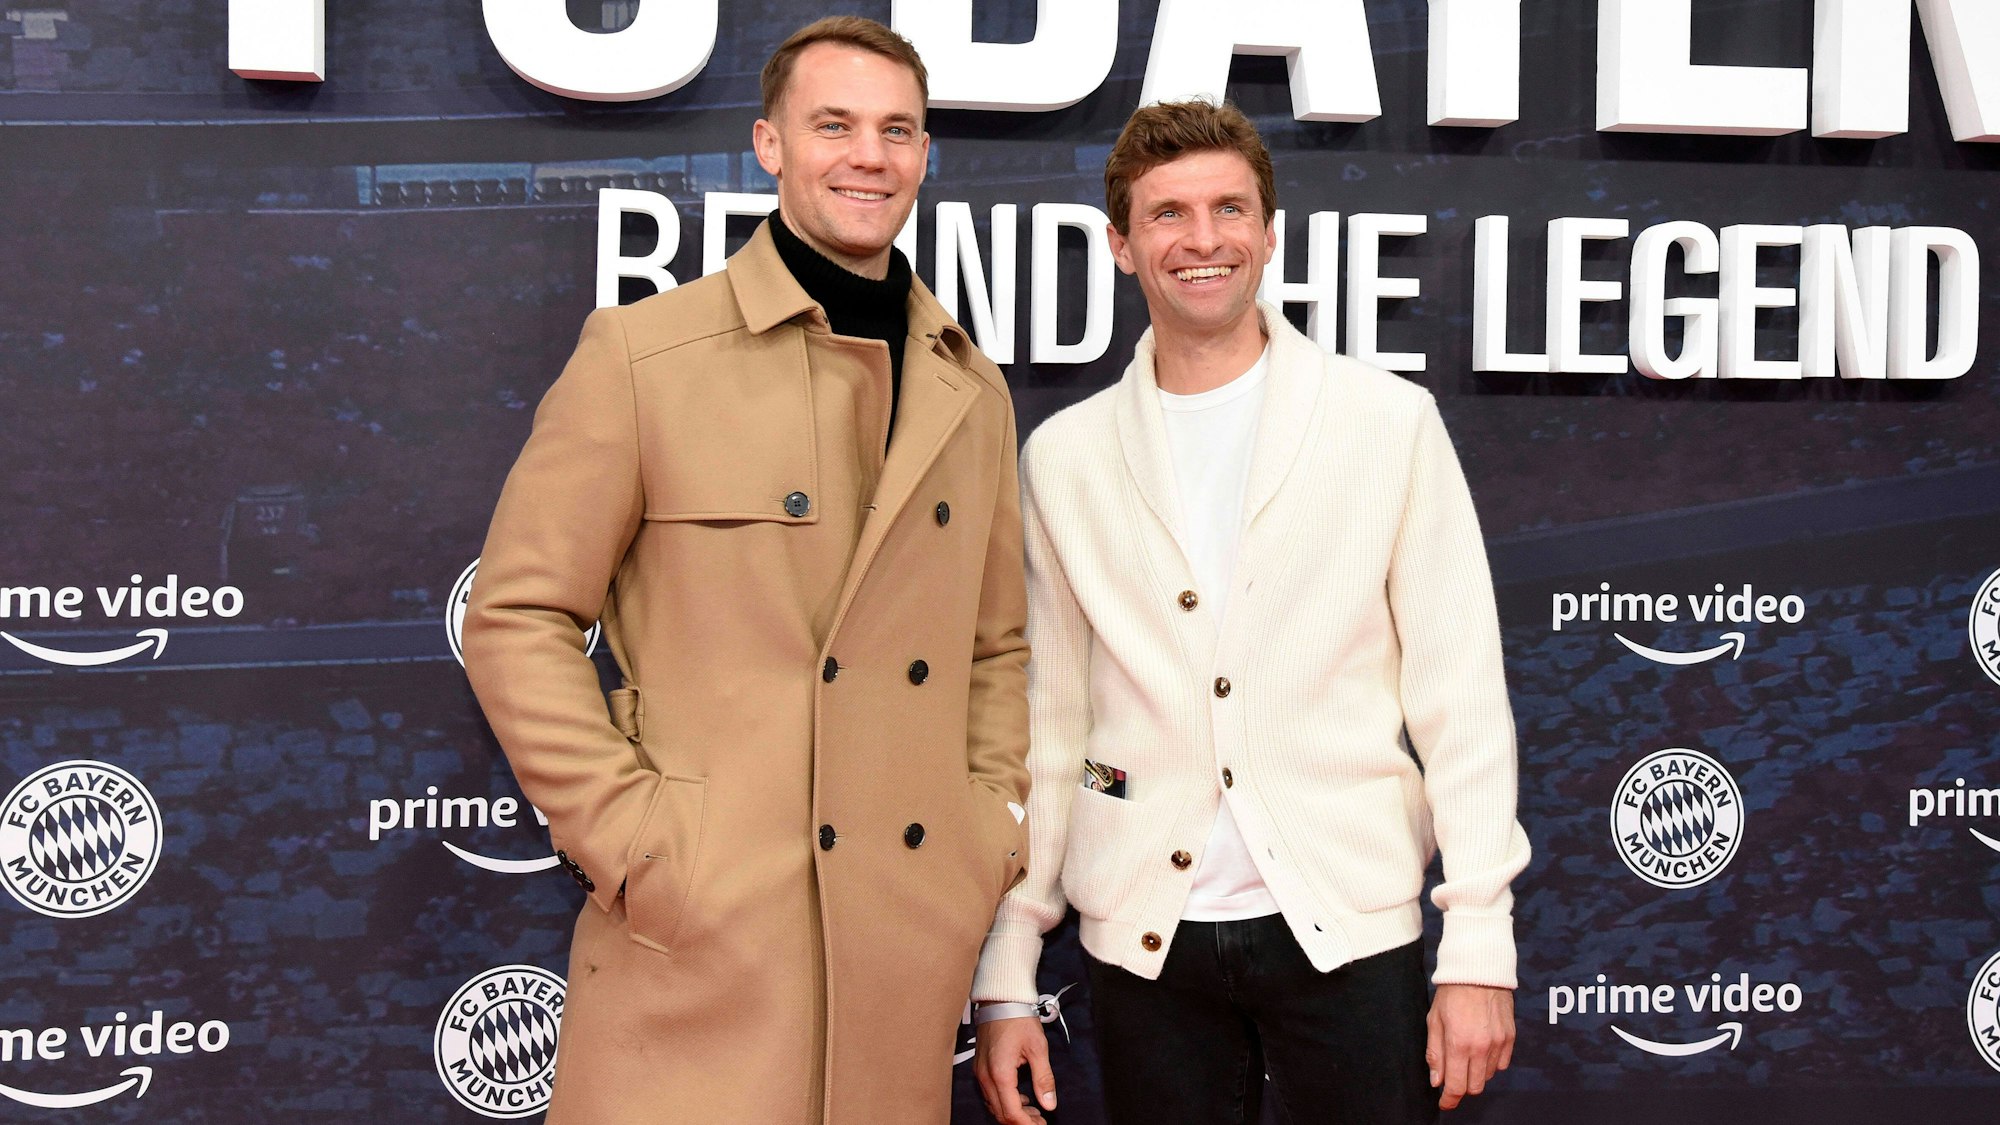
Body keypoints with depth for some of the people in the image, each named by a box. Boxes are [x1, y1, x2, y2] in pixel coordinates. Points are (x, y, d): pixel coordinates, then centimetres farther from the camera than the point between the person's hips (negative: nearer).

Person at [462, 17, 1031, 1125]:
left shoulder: (975, 393, 12)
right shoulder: (640, 352, -3)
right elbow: (518, 620, -4)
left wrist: (996, 824, 8)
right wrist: (631, 841, -10)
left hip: (914, 939, 5)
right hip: (700, 934, -4)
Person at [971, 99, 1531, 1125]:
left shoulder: (1390, 423, 2)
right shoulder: (1063, 456, 6)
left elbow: (1460, 701, 0)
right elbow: (1043, 730, 7)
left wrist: (1479, 948, -5)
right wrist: (1004, 980, 4)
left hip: (1349, 926, -1)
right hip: (1143, 938, 2)